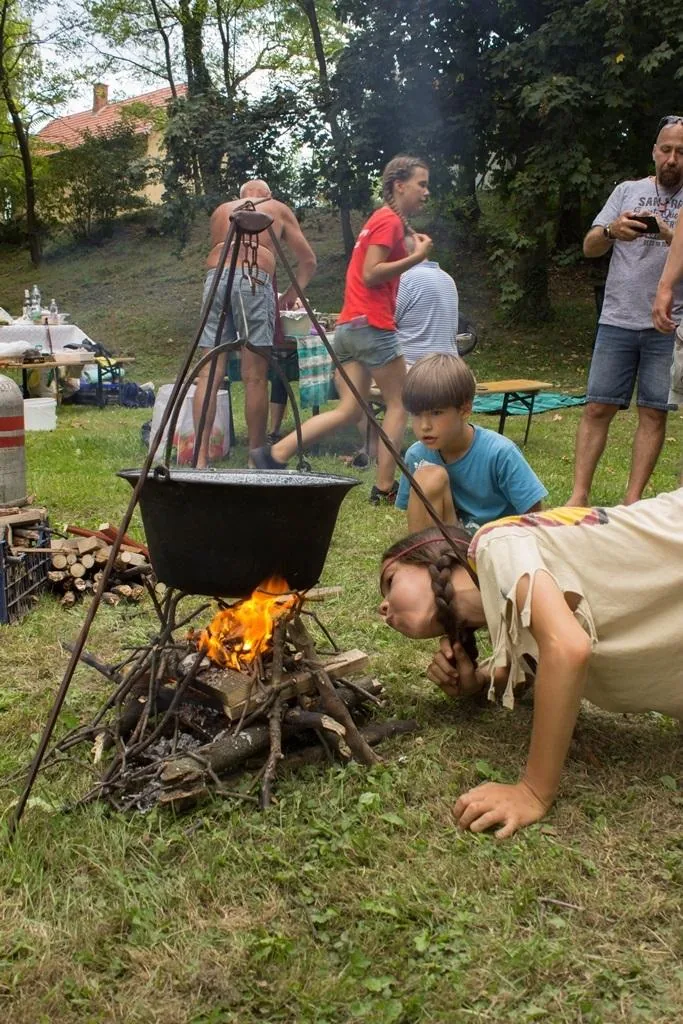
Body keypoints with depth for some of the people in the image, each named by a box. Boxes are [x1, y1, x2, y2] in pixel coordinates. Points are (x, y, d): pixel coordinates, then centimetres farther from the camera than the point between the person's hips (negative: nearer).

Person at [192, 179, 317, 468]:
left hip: (215, 276, 3)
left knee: (209, 373, -1)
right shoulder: (279, 209, 25)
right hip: (254, 279, -3)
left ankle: (200, 458, -6)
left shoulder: (221, 211, 32)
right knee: (255, 377, -3)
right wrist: (292, 293, 37)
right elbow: (308, 261, 25)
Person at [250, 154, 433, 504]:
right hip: (371, 324, -9)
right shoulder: (390, 220, -7)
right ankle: (384, 487, 3)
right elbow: (371, 275, -16)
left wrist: (408, 238, 19)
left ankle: (274, 454, -3)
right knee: (398, 403, 2)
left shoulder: (381, 219, 22)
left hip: (348, 326, 9)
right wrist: (416, 257, -16)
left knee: (349, 410, 5)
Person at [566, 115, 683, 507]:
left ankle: (633, 501, 4)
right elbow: (590, 247, 6)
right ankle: (579, 494, 2)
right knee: (598, 407, -1)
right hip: (617, 321, 1)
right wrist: (612, 231, -15)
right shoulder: (628, 191, 10)